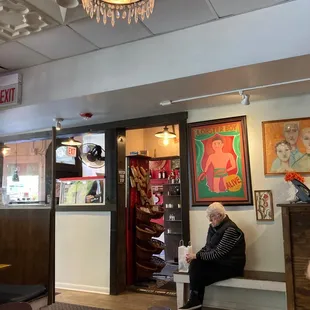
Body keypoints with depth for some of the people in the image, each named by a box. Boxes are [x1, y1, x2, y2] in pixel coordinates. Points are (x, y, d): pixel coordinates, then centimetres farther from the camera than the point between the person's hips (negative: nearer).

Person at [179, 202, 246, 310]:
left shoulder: (230, 230, -21)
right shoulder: (213, 227, 6)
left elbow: (218, 253, -24)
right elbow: (207, 246, 12)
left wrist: (197, 256, -20)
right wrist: (195, 256, -7)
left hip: (230, 266, -8)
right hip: (217, 261, 8)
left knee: (199, 274, -20)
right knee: (195, 264, -18)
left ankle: (195, 300, 2)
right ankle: (194, 300, -12)